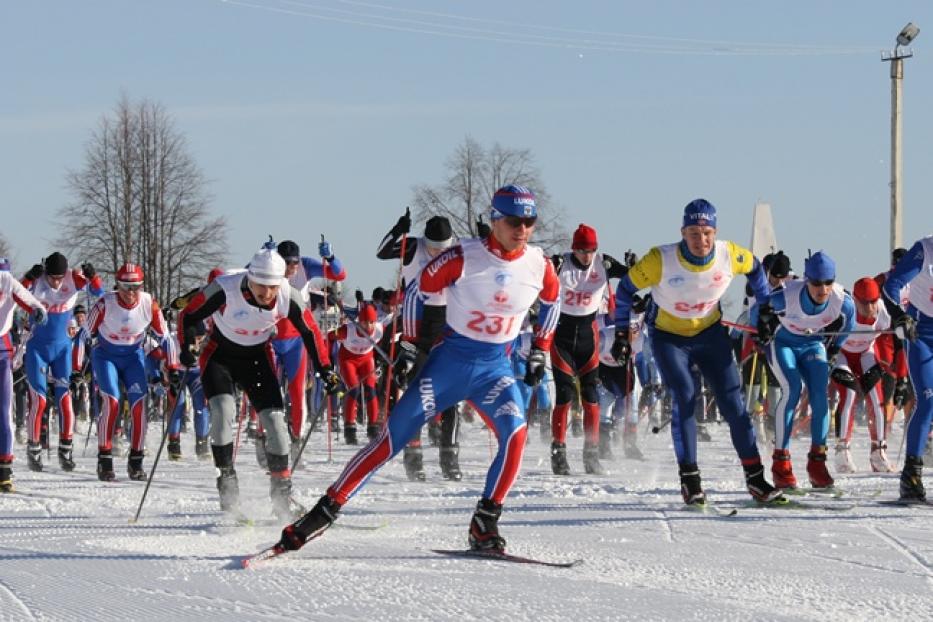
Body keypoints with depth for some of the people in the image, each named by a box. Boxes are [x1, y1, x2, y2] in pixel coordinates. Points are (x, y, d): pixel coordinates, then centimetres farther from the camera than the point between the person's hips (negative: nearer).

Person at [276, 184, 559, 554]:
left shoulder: (539, 266, -5)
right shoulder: (464, 257, -15)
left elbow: (552, 302, 17)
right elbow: (417, 290, -2)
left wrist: (539, 354, 14)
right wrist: (409, 348, -3)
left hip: (495, 367, 2)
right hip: (450, 360, -2)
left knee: (515, 433, -24)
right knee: (393, 436, -7)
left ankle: (485, 524, -13)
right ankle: (325, 511, -1)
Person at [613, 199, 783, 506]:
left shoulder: (730, 255, -20)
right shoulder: (661, 260, -27)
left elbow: (754, 268, 4)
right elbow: (626, 288, -11)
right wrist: (622, 333, -9)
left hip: (710, 332, 3)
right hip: (668, 335, -3)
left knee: (732, 400, -3)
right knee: (685, 397, -18)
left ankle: (755, 477, 4)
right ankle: (689, 478, -10)